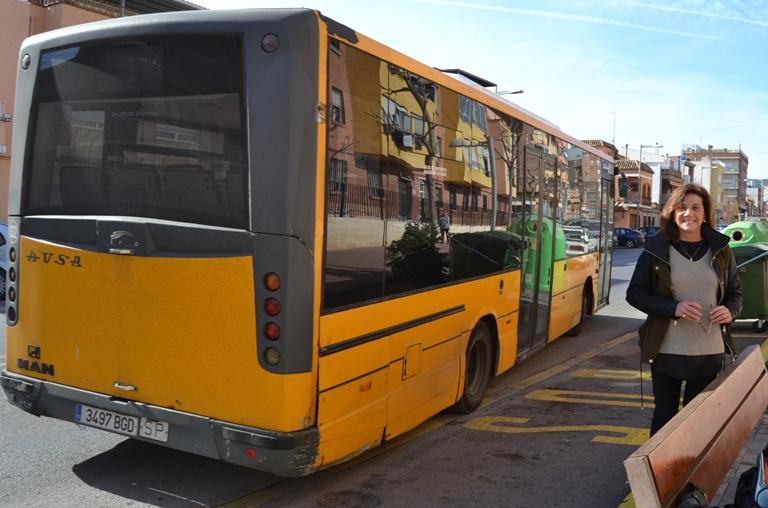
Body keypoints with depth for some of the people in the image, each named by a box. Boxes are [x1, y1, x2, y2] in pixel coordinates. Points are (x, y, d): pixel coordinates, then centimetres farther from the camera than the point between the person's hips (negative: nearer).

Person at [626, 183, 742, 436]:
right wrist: (674, 308, -17)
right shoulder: (656, 250, -4)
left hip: (710, 353, 2)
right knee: (664, 416, 9)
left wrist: (730, 311, -9)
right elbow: (635, 294, -2)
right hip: (666, 352, -2)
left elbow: (735, 292, 15)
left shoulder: (721, 251, 4)